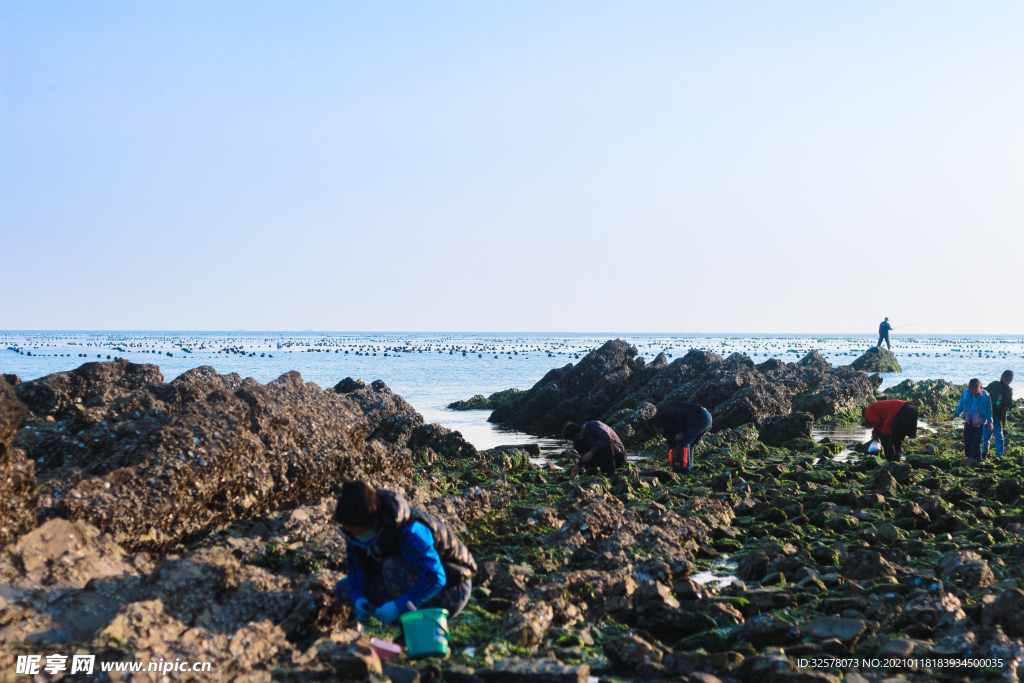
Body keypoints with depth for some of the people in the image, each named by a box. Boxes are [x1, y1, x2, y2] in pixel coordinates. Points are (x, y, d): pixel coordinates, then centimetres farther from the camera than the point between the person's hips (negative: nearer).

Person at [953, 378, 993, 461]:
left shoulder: (985, 395, -10)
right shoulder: (965, 393, -4)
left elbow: (989, 409, 0)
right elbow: (961, 405, 12)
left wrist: (989, 421, -1)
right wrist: (956, 414, 8)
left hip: (979, 423, -3)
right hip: (968, 422, 3)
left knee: (976, 443, -7)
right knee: (967, 442, 9)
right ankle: (968, 459, 23)